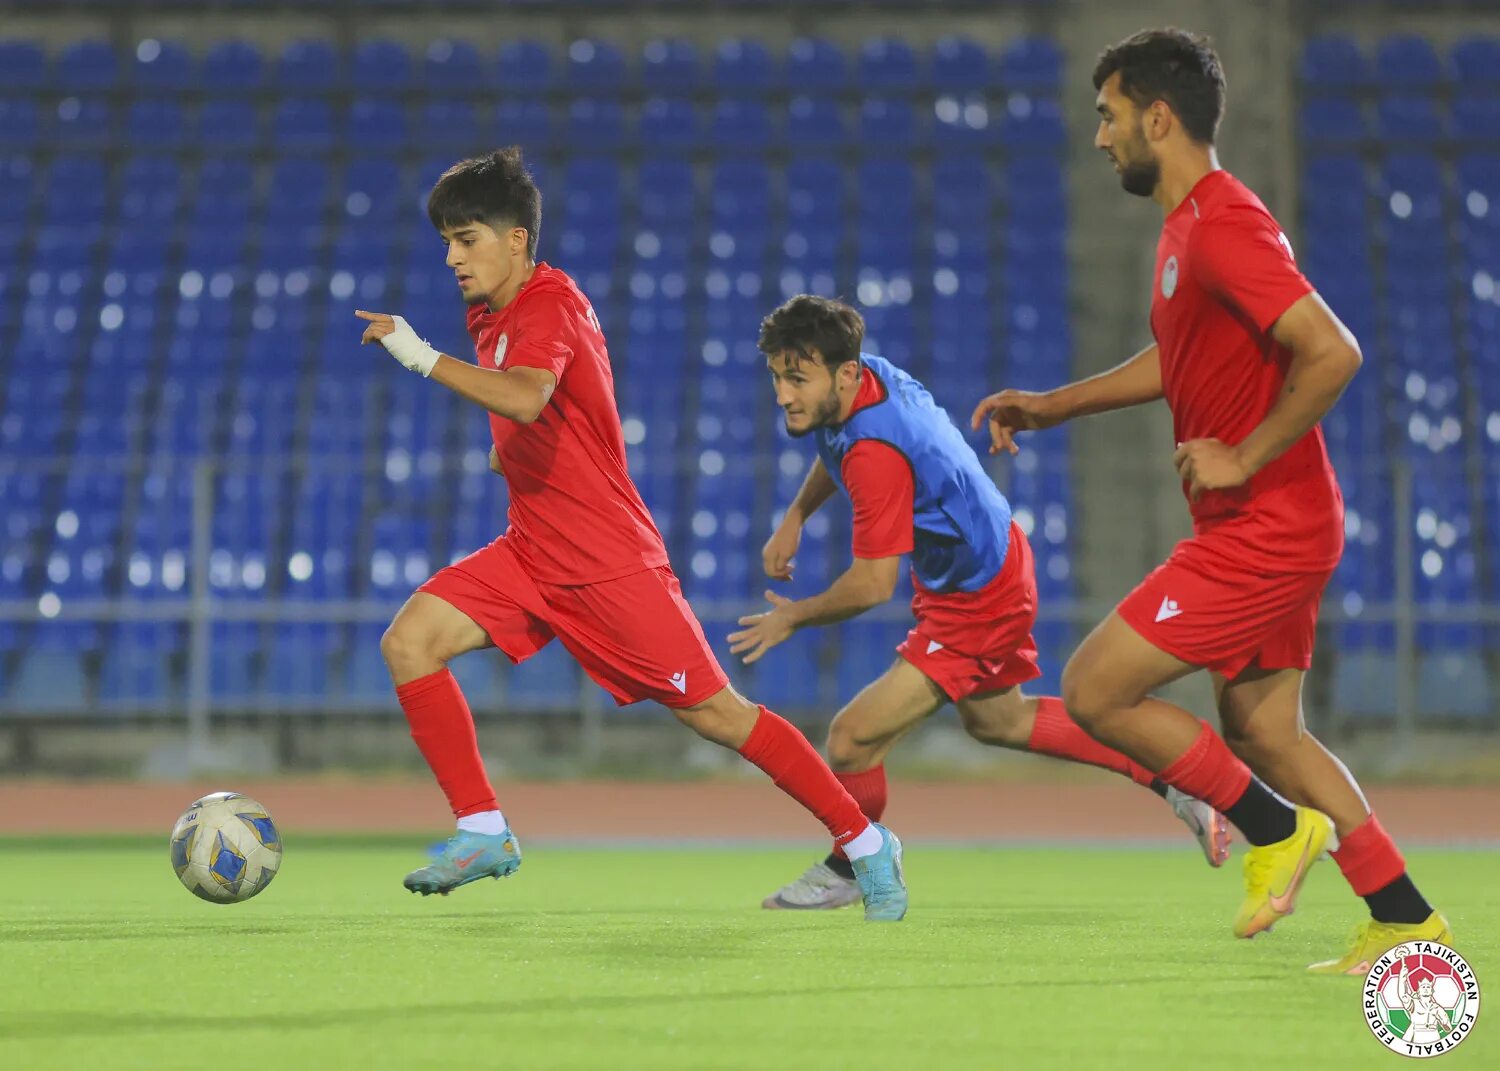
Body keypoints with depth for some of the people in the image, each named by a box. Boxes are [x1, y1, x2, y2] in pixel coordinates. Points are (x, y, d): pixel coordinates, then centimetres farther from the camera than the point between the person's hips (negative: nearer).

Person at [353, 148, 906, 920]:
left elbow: (525, 397, -38)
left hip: (609, 559, -8)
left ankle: (865, 842, 9)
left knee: (713, 714, -4)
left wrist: (421, 356, -35)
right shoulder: (490, 315, 11)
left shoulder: (548, 304, -17)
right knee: (409, 640, -11)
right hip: (533, 554, 8)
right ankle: (483, 832, -6)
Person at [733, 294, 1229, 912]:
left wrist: (793, 618, -15)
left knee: (854, 739, -12)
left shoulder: (876, 454, -37)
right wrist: (795, 517, 7)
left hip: (976, 602, -10)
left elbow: (872, 586, -31)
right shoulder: (864, 377, -9)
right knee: (997, 721, 30)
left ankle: (848, 870, 17)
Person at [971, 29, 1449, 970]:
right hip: (1268, 528, 10)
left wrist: (1245, 457, -21)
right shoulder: (1191, 226, 13)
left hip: (1266, 529, -10)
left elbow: (1332, 353, -28)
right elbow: (1179, 361, 29)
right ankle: (1407, 921, 15)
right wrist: (1053, 407, 24)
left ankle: (1276, 828, 2)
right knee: (1261, 730, 14)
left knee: (1095, 690, -8)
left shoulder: (1222, 227, -19)